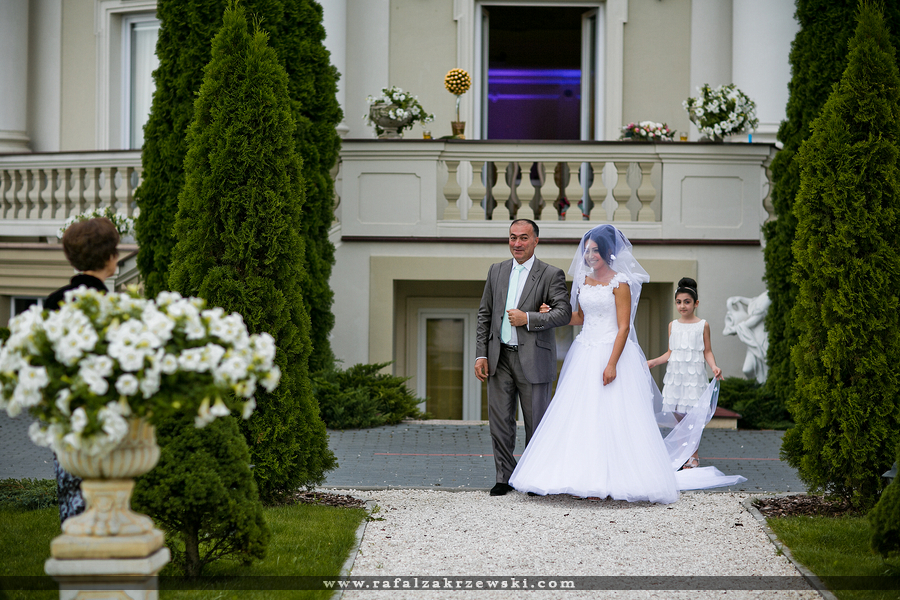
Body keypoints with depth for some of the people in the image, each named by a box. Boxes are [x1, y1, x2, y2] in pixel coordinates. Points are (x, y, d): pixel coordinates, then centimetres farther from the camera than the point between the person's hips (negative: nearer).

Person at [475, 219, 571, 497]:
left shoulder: (551, 275, -2)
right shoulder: (497, 271, 12)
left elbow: (564, 312, -10)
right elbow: (484, 314, 13)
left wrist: (528, 319, -19)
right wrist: (481, 354, 6)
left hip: (533, 359, -4)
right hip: (499, 357, 4)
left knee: (536, 422, 4)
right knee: (499, 421, 4)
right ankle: (505, 477, 14)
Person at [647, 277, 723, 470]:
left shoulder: (702, 325, 1)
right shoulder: (673, 325, 10)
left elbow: (707, 352, 2)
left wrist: (714, 367, -14)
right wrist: (653, 362, 8)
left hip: (694, 374, -3)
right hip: (675, 374, 3)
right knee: (678, 416, 3)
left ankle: (693, 457, 6)